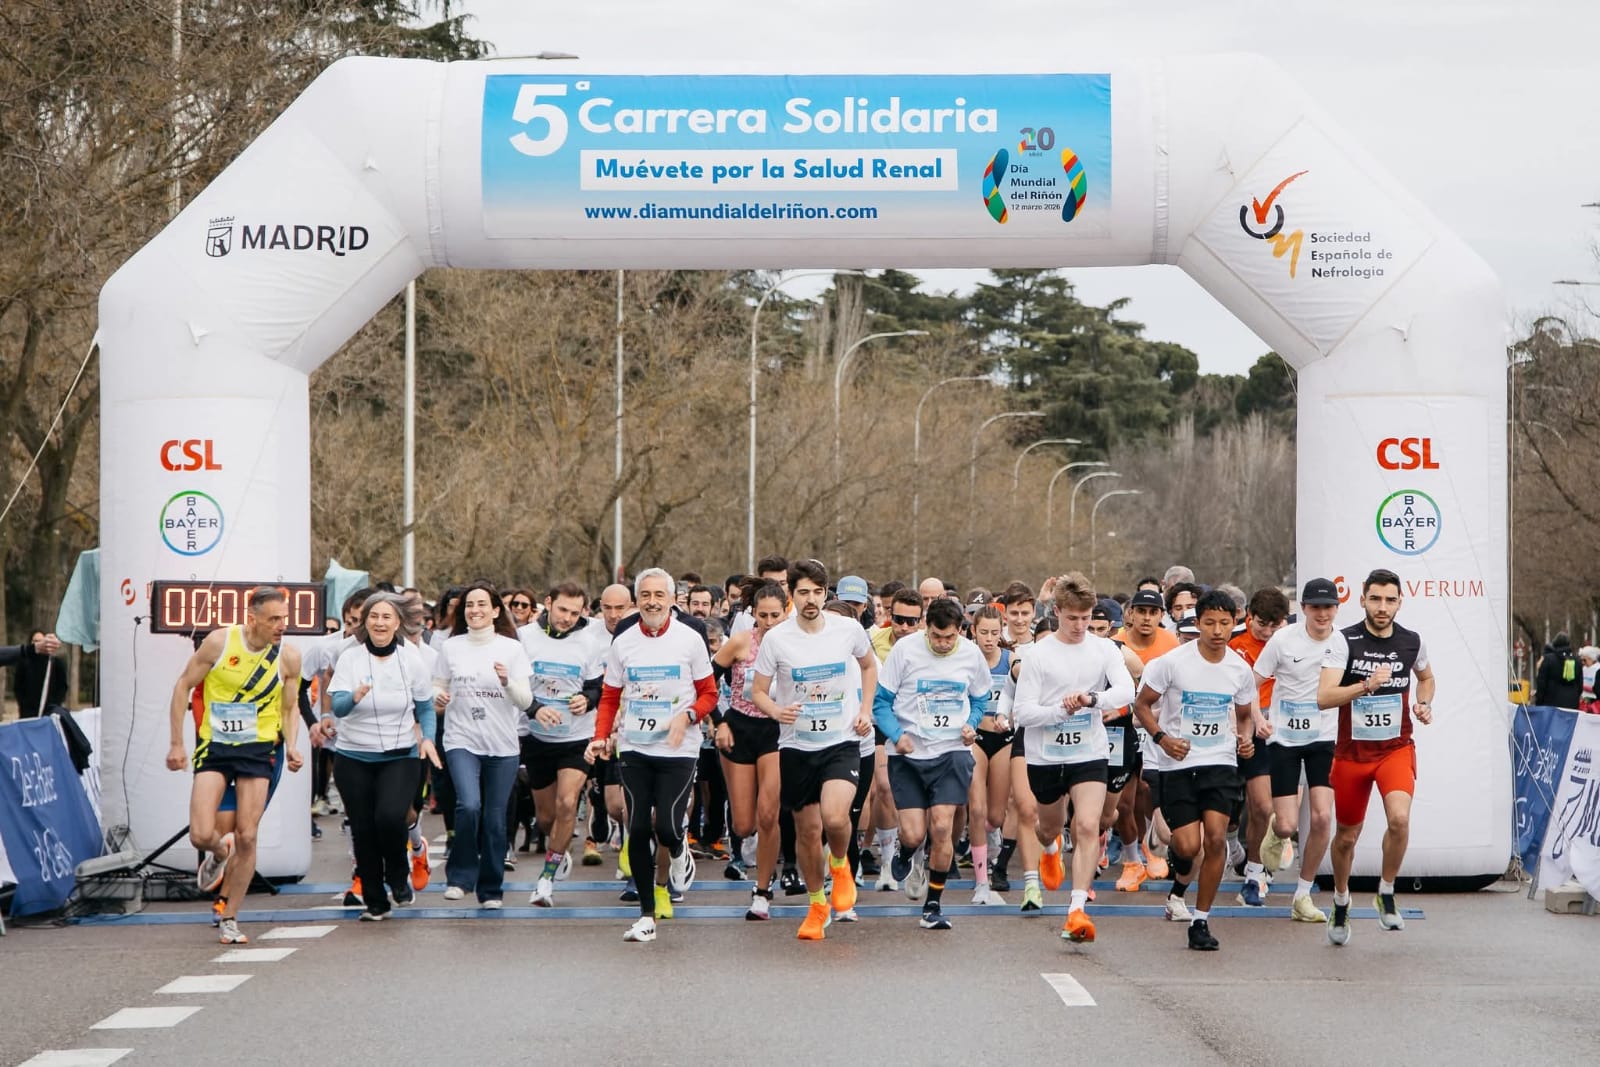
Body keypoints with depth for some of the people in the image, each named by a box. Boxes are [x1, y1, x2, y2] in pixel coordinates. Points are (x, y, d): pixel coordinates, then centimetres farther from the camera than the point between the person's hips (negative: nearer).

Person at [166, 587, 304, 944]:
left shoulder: (289, 656, -5)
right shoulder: (220, 641, -12)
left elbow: (289, 709, 8)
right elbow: (183, 685, -1)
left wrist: (291, 746, -10)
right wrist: (177, 743, -3)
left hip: (258, 747, 1)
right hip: (214, 745, -1)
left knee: (247, 837, -4)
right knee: (201, 835, -12)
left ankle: (229, 919, 11)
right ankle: (219, 853, 27)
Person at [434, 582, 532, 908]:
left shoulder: (511, 649, 2)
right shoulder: (451, 648, 5)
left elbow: (526, 701, -1)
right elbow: (438, 687, 14)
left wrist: (507, 682, -20)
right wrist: (437, 697, -9)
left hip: (502, 746, 1)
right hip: (462, 740, 0)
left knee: (495, 820, 3)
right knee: (468, 805, -21)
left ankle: (491, 889, 17)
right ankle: (460, 875, -4)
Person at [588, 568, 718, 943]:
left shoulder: (690, 640, -1)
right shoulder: (623, 643, 6)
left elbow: (709, 693, 4)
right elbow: (609, 698, 11)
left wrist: (687, 716, -15)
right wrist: (601, 737, -4)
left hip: (678, 749, -2)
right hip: (633, 748, 2)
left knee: (667, 829, -12)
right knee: (638, 830, -2)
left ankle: (677, 852, 27)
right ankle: (647, 913, 8)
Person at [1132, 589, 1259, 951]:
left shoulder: (1241, 669, 3)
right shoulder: (1172, 662, -8)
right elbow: (1142, 705, 1)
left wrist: (1246, 738, -2)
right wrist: (1162, 738, -15)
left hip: (1221, 762, 2)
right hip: (1178, 763, -2)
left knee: (1215, 837, -13)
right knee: (1187, 845, -9)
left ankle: (1201, 920, -1)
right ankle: (1180, 880, 30)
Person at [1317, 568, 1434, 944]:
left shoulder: (1411, 641, -1)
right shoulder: (1345, 641, -12)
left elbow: (1426, 677, 22)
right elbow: (1323, 697, -23)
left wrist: (1424, 704, 2)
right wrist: (1367, 685, -36)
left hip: (1396, 748, 1)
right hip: (1352, 752, -1)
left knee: (1399, 818, -25)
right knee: (1346, 835, 11)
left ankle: (1386, 895, -3)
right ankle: (1341, 902, 38)